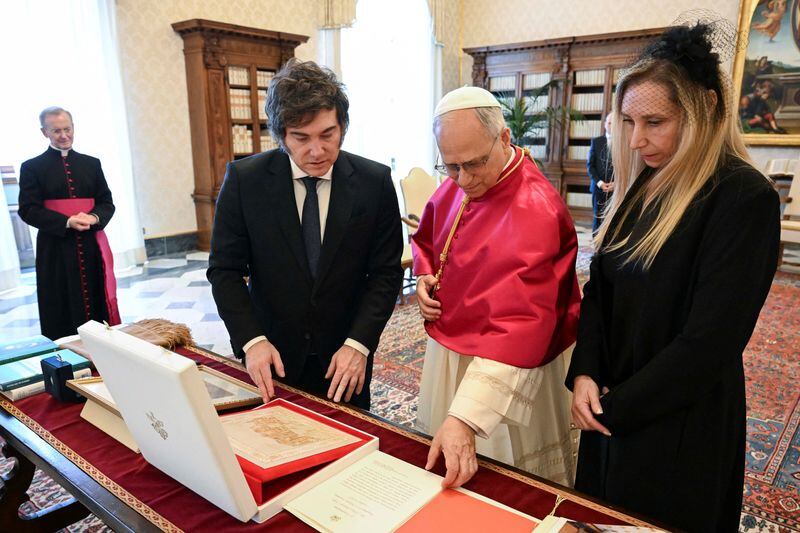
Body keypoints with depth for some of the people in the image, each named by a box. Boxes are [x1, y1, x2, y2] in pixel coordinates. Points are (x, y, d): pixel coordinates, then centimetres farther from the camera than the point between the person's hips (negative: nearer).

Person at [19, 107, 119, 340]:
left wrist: (94, 217, -13)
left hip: (91, 246, 3)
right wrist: (68, 222, -18)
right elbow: (28, 209, -4)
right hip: (56, 249, -2)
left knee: (98, 305, 5)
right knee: (63, 311, 1)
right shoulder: (31, 167, 3)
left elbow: (107, 202, 10)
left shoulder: (91, 163, 12)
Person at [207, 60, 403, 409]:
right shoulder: (244, 179, -10)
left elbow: (386, 272, -7)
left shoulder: (375, 181, -10)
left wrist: (358, 343, -17)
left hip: (346, 359, 1)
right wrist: (251, 340, -18)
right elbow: (225, 270, -6)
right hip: (273, 360, 0)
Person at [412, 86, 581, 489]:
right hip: (446, 349, 8)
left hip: (502, 371, -7)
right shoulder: (457, 185, -3)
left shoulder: (535, 211, -29)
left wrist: (464, 417, -41)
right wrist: (424, 277, -4)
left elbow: (519, 324, -36)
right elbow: (426, 238, 17)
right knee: (439, 471, 26)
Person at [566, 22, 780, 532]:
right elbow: (600, 287, 3)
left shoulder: (743, 198, -19)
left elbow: (709, 341, -22)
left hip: (679, 424, -6)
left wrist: (617, 407, -14)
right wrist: (584, 373, -10)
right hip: (609, 406, 7)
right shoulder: (641, 187, 3)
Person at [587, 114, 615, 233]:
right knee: (597, 218, 5)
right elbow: (590, 164, 4)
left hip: (616, 188, -1)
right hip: (598, 187, 2)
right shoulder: (596, 141, 8)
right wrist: (598, 182, -8)